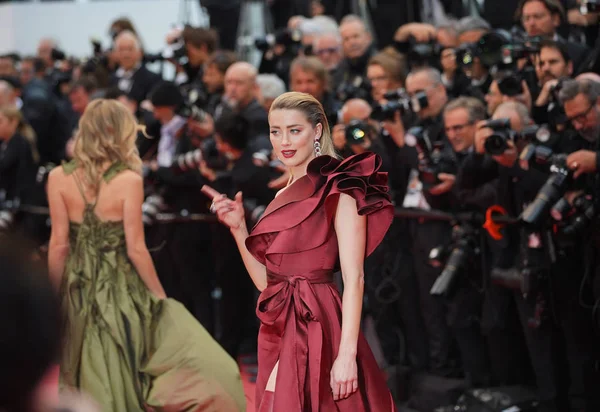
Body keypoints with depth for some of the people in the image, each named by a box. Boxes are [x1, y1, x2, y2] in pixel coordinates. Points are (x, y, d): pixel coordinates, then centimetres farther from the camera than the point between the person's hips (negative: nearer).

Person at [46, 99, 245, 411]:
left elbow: (59, 245, -3)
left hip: (78, 292, 4)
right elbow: (135, 250, -11)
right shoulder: (128, 180, -13)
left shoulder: (59, 178, -5)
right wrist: (160, 297, 1)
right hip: (121, 292, -4)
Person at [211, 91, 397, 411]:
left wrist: (347, 355, -22)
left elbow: (354, 277, -14)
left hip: (317, 329, -7)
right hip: (277, 332, 8)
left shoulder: (338, 189, -7)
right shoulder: (283, 198, 16)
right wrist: (238, 227, 4)